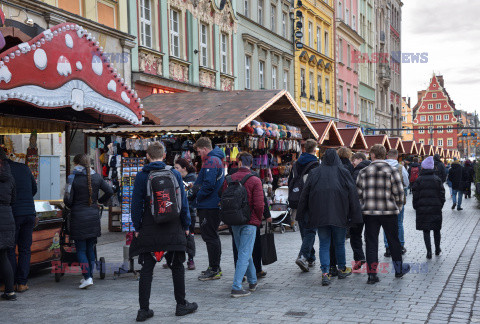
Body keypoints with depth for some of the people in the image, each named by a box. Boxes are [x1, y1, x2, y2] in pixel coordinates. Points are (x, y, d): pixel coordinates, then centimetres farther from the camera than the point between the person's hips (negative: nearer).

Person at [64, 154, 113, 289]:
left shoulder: (73, 178, -9)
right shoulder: (96, 177, 3)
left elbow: (68, 199, -12)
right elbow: (110, 191, 2)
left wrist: (71, 206, 10)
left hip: (78, 217, -4)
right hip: (94, 216, 4)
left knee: (80, 250, 3)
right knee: (90, 248, 14)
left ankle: (87, 277, -7)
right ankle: (90, 276, 19)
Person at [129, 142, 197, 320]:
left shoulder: (141, 176, -3)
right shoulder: (174, 174, -1)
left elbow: (136, 204, -2)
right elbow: (183, 201, 1)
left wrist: (137, 227, 6)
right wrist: (186, 225, 9)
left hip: (149, 230, 0)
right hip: (173, 230, 1)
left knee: (146, 269, 5)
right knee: (177, 267, 13)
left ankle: (144, 309, 5)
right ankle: (181, 305, 20)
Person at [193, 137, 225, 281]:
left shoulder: (211, 161, -16)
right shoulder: (217, 159, 18)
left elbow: (208, 184, -25)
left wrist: (198, 197, -12)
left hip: (208, 206, -11)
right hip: (215, 205, 11)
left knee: (210, 237, -6)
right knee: (212, 237, 16)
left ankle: (214, 270, -1)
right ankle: (215, 267, 24)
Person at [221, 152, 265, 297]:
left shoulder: (228, 179, 3)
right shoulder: (255, 180, -10)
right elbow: (259, 204, -14)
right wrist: (259, 220, 3)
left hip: (234, 222, 5)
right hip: (250, 222, -5)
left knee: (243, 252, 18)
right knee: (245, 254, -2)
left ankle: (252, 282, 31)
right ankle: (236, 287, -7)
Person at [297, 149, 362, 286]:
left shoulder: (314, 173, 5)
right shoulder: (343, 172, 1)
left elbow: (305, 194, 6)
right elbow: (352, 194, -1)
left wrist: (303, 213, 14)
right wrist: (354, 216, 2)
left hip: (320, 215, 1)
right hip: (339, 215, 0)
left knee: (324, 244, 4)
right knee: (339, 243, 15)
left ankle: (325, 273, -7)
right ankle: (342, 269, 28)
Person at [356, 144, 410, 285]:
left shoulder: (364, 172, 2)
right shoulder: (393, 171, -3)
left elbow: (358, 192, 3)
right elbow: (399, 192, -6)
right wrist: (398, 207, 9)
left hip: (369, 213, 1)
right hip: (389, 212, -1)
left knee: (371, 242, 5)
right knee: (393, 241, 14)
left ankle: (372, 274, 4)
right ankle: (398, 269, 27)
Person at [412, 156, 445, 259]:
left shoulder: (419, 180, -5)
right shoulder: (437, 179, 0)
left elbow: (415, 195, -4)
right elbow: (442, 194, 2)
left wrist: (416, 207, 5)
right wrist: (440, 205, 12)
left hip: (422, 208, -2)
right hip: (436, 208, 2)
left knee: (426, 231, 3)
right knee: (436, 229, 16)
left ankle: (429, 251, -5)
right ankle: (437, 249, 28)